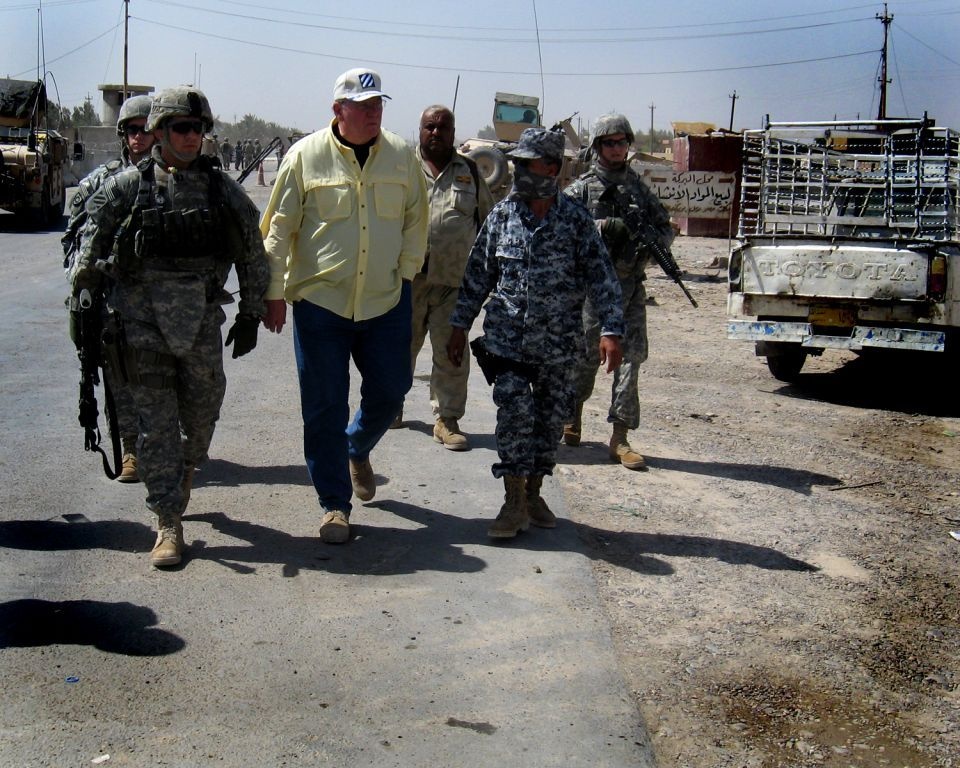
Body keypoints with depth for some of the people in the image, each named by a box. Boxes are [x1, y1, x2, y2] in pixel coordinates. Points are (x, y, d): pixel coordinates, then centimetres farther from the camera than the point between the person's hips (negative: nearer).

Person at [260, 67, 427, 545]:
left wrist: (405, 272, 4)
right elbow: (279, 228, 0)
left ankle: (357, 450, 42)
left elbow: (415, 221, 13)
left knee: (389, 393, 9)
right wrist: (275, 292, -2)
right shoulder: (306, 156, -4)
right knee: (324, 408, 2)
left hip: (386, 302, 2)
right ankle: (334, 504, 15)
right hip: (319, 302, -2)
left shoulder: (402, 156, 3)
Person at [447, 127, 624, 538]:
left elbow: (601, 277, -3)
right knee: (515, 412, -11)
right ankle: (515, 503, -2)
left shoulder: (576, 219, -2)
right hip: (507, 334, 0)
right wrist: (460, 325, 10)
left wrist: (611, 330, -12)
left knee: (551, 416, 8)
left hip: (559, 340, 0)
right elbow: (477, 274, 10)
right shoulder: (501, 215, 3)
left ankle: (533, 494, 25)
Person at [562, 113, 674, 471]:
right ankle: (573, 413, 32)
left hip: (632, 285, 4)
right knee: (588, 354, 5)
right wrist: (602, 226, -21)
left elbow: (666, 227, 18)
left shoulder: (639, 187, 13)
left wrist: (653, 238, -5)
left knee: (632, 355, -3)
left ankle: (619, 438, 1)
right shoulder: (582, 188, 0)